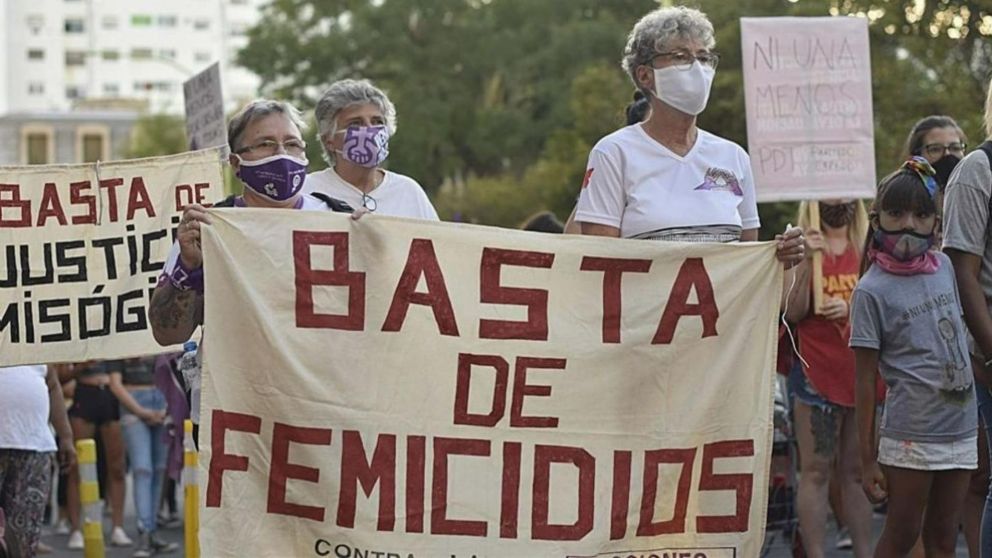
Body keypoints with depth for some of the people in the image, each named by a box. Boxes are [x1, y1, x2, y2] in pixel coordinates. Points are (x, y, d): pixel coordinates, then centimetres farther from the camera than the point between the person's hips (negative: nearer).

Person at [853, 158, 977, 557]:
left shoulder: (944, 267, 7)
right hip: (910, 433, -5)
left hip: (960, 430, 5)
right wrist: (868, 460, -9)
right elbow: (865, 379, -8)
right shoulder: (872, 291, -9)